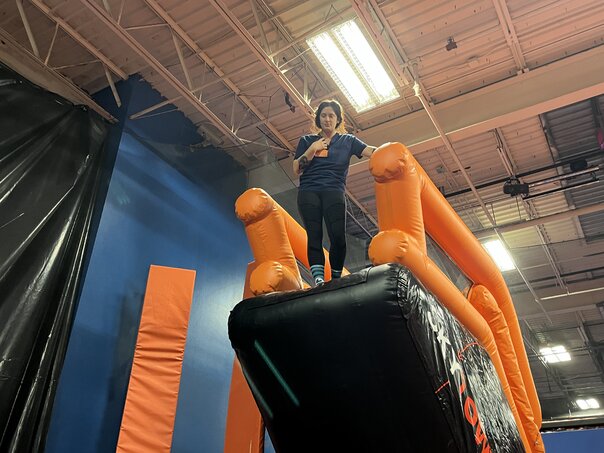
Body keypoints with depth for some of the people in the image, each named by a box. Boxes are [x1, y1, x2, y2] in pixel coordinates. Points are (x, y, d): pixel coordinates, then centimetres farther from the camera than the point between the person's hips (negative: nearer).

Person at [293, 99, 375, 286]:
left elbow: (372, 151, 2)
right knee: (314, 236, -13)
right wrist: (312, 149, -1)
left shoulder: (347, 141, 16)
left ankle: (335, 281, -2)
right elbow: (297, 169, 10)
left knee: (338, 237, -15)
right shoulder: (307, 141, 19)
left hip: (334, 192, -1)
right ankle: (318, 281, -20)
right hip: (308, 192, 1)